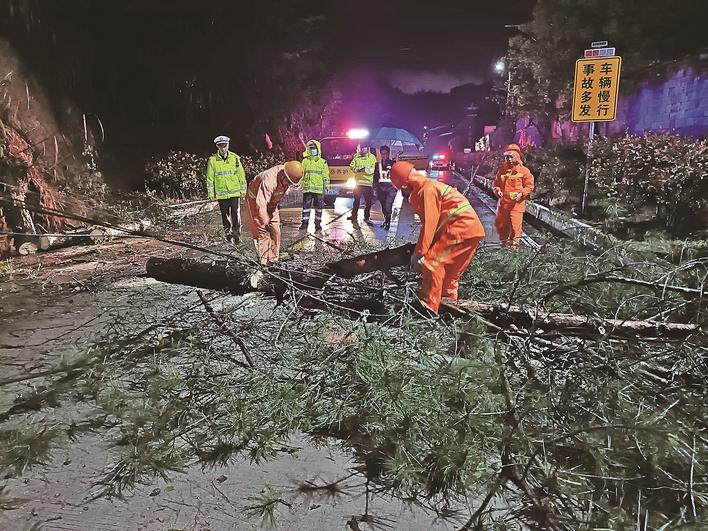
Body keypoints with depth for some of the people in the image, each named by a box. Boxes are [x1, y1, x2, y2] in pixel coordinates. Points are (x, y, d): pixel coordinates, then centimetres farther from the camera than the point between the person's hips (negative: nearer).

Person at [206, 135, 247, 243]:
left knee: (236, 214, -5)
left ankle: (236, 234, 3)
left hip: (235, 192, 0)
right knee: (225, 215, 8)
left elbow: (241, 175, 6)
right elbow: (210, 178, 4)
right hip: (221, 193, 1)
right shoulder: (212, 160, 0)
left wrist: (243, 189, 6)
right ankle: (228, 235, 18)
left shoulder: (235, 158, 1)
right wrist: (210, 193, 2)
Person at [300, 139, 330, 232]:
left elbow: (326, 176, 4)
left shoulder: (323, 162, 5)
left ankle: (318, 223, 11)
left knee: (318, 207, 3)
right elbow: (301, 174, 15)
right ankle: (305, 222, 11)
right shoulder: (305, 161, 10)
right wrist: (300, 185, 12)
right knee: (306, 206, 3)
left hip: (319, 189, -1)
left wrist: (326, 186, -1)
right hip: (307, 188, 2)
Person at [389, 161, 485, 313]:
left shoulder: (427, 188, -13)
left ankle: (428, 308, -12)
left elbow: (429, 225, -17)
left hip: (461, 228, -10)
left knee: (432, 262, -13)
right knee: (449, 271, 20)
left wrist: (419, 253, -14)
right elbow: (428, 222, 20)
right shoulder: (426, 187, 19)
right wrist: (422, 248, 19)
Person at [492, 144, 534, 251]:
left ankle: (514, 244, 7)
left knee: (515, 225, -8)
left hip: (517, 203, -4)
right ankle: (505, 241, 32)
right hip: (503, 202, 5)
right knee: (500, 223, 11)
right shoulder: (502, 170, 8)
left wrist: (521, 194, -18)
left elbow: (529, 186, -2)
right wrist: (497, 190, -7)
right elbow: (495, 183, 15)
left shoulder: (524, 170, -3)